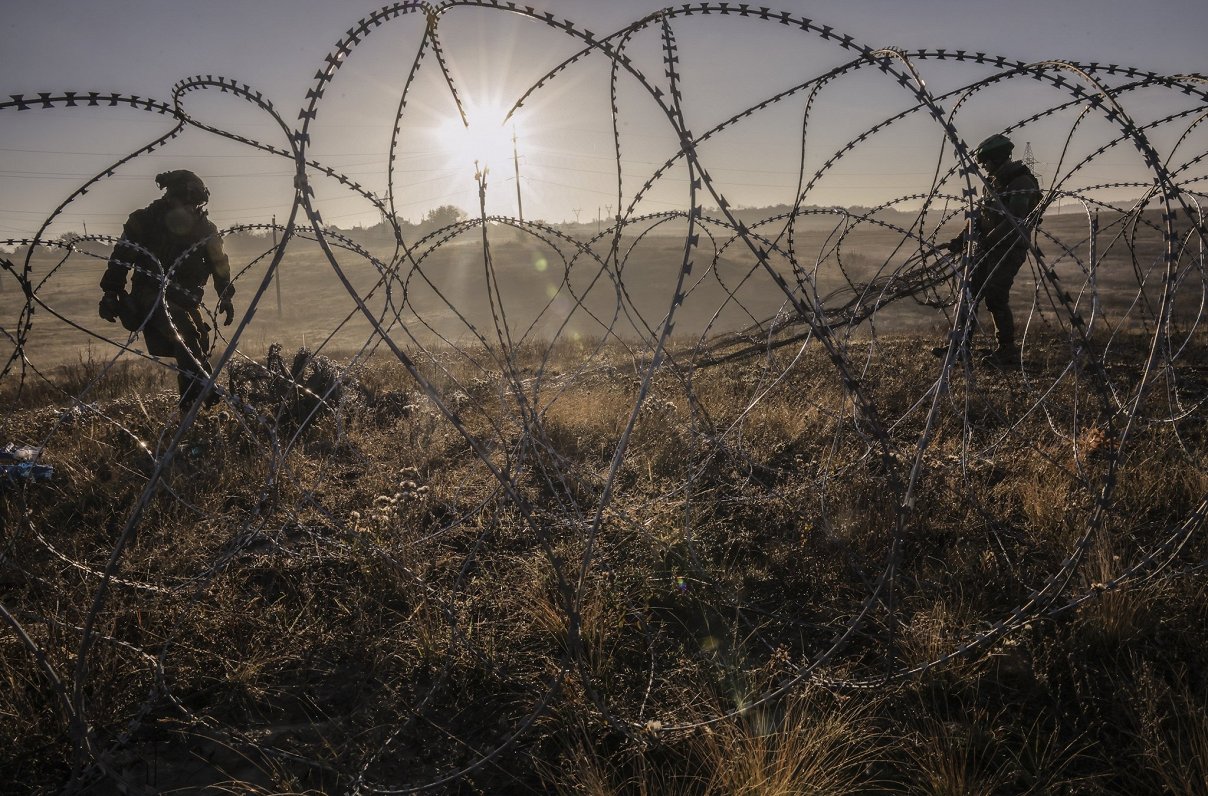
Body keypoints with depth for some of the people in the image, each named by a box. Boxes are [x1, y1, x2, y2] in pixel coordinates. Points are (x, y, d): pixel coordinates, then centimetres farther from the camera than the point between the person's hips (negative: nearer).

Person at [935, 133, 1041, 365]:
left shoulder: (1022, 182, -13)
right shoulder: (992, 182, 15)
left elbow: (1014, 221, -23)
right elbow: (978, 216, 19)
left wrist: (988, 240, -28)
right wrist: (960, 240, 9)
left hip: (1008, 250, -9)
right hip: (986, 249, 9)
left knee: (995, 298, -11)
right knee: (969, 293, 5)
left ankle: (1007, 351, 0)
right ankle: (960, 345, 10)